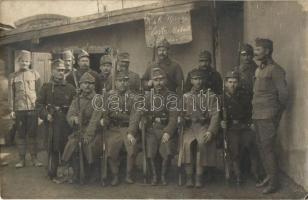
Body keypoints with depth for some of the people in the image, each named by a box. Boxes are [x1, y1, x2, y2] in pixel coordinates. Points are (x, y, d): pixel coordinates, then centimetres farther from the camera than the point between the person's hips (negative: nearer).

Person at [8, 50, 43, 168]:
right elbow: (11, 94, 5)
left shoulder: (35, 74, 6)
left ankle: (34, 158, 12)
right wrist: (11, 110, -1)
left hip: (33, 109, -1)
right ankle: (22, 159, 14)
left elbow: (39, 91, 4)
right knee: (21, 135, 6)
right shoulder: (13, 76, 7)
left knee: (32, 134, 4)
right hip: (19, 110, 1)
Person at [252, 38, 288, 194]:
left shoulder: (275, 69, -10)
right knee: (261, 146, 13)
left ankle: (273, 182, 4)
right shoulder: (258, 70, 16)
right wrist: (254, 113, 15)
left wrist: (277, 112, -1)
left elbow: (283, 93, -10)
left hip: (268, 116, -8)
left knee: (267, 147, -6)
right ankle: (268, 176, 26)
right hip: (257, 116, 9)